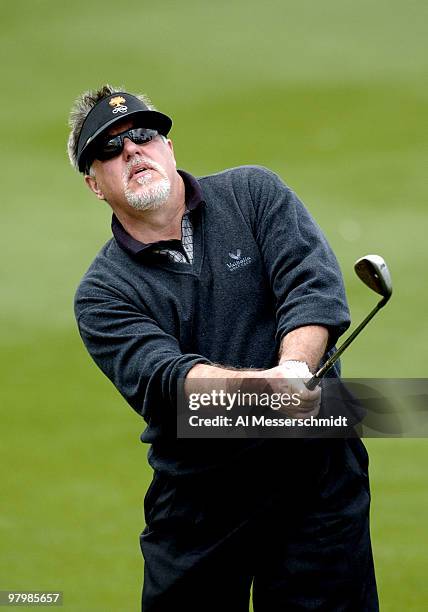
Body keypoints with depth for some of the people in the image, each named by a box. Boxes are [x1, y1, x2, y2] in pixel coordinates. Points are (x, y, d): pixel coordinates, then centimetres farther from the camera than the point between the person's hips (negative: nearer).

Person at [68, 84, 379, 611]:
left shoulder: (253, 193, 4)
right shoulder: (102, 294, 0)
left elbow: (314, 284, -11)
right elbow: (161, 377, -17)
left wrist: (295, 366, -31)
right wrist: (263, 383, -36)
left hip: (318, 471, 0)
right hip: (198, 501, 1)